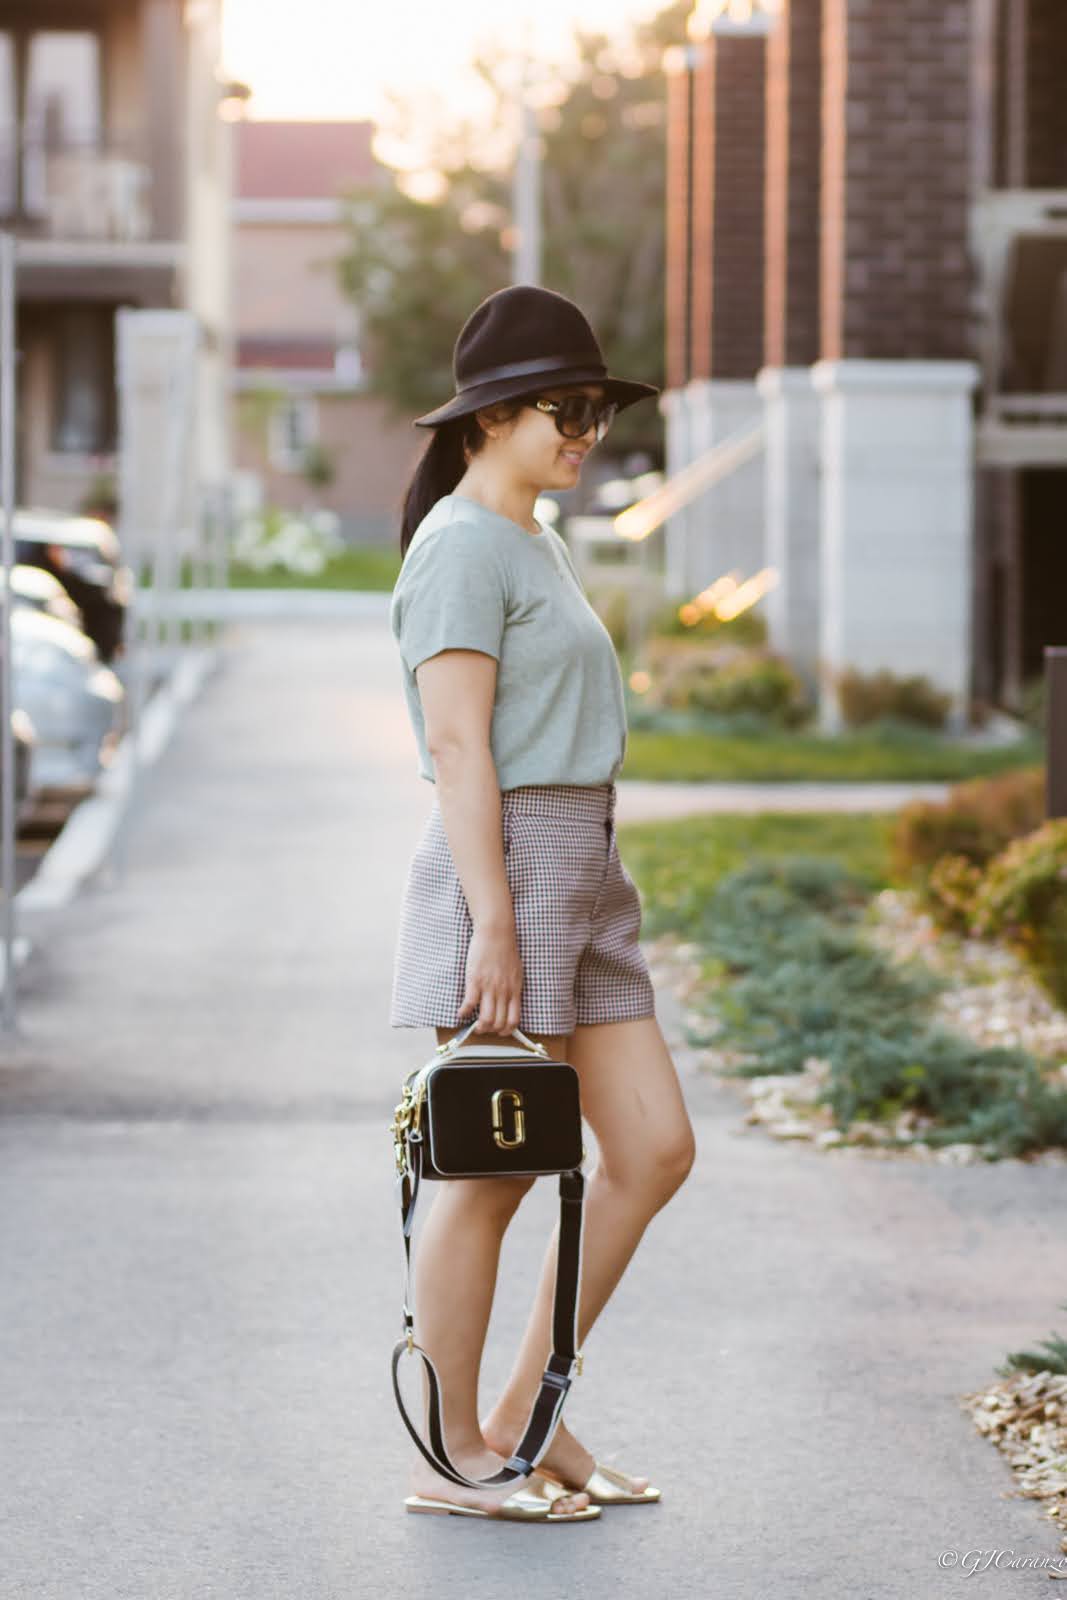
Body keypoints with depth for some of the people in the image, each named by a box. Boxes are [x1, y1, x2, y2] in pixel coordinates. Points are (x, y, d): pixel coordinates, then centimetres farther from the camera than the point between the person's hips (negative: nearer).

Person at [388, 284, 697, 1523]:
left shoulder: (532, 545, 19)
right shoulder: (463, 547, -11)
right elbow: (457, 746, -17)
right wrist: (493, 927, -22)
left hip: (581, 878, 9)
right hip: (503, 873, -9)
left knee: (654, 1151, 5)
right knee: (495, 1170, -3)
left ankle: (524, 1420, 14)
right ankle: (451, 1457, 8)